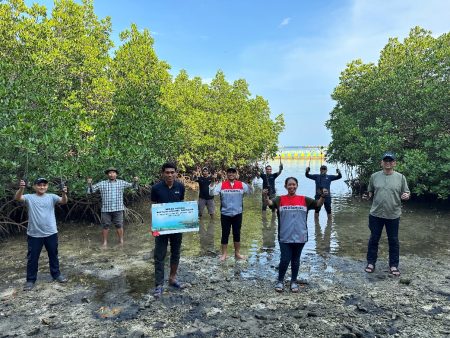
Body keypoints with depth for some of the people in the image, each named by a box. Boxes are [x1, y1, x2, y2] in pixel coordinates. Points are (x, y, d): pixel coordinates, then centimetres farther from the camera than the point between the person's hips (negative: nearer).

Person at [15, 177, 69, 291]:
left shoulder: (51, 197, -1)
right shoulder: (29, 197, -3)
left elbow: (63, 201, -16)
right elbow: (17, 198, -21)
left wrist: (64, 193, -38)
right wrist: (21, 188, -42)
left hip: (51, 233, 1)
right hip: (34, 234, -1)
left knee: (53, 255, 16)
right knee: (32, 257, 10)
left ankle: (56, 274, 32)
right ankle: (30, 280, 26)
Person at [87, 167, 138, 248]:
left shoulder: (121, 183, 5)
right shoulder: (102, 183, 4)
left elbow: (132, 186, 8)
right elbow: (91, 190, 7)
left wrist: (135, 181, -13)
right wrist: (89, 184, -13)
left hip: (118, 209, 0)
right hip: (106, 209, 0)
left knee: (119, 225, 8)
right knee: (105, 226, 8)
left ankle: (121, 241, 22)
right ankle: (105, 242, 22)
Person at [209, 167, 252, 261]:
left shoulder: (241, 184, 0)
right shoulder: (221, 185, -4)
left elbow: (250, 191, -7)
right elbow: (212, 193, -10)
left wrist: (250, 184, -26)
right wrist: (212, 184, -27)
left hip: (237, 214, 2)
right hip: (225, 214, -1)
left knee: (237, 234, 12)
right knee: (225, 234, 7)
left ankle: (237, 253, 26)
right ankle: (224, 254, 19)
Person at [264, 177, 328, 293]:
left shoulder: (304, 200, 2)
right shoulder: (280, 199, -3)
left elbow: (318, 204, -5)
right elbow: (270, 204, -19)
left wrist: (323, 197, -24)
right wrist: (266, 197, -39)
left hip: (300, 237, 2)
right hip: (285, 237, -2)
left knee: (295, 260, 15)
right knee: (285, 260, 3)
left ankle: (294, 281, 31)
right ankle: (280, 281, 24)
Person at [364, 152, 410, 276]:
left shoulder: (400, 177, -2)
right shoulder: (374, 176, 2)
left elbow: (407, 193, 4)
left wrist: (406, 196, -18)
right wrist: (368, 196, -8)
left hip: (393, 215, -1)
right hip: (376, 214, 1)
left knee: (393, 241, 10)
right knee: (374, 239, 10)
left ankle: (393, 265, 25)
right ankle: (371, 263, 25)